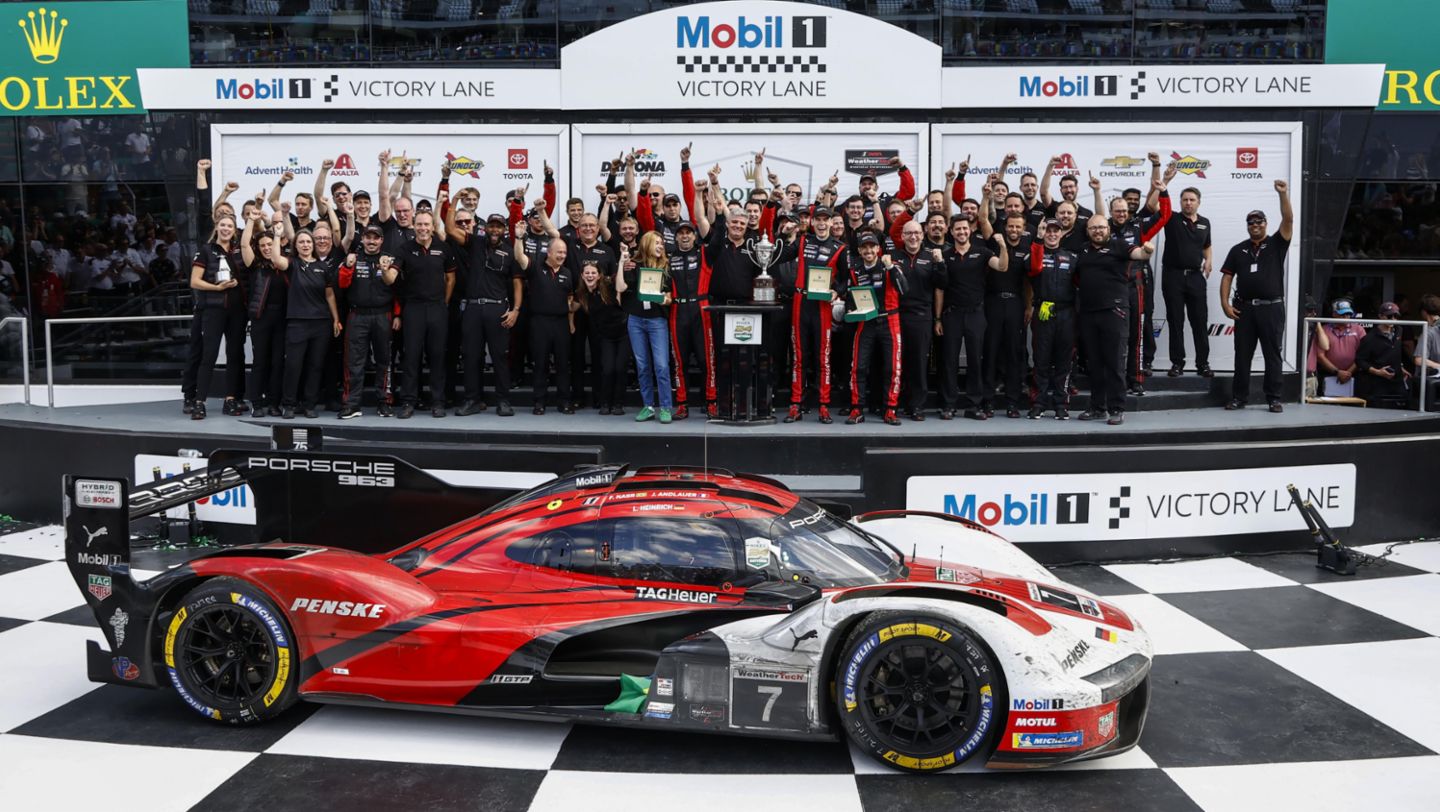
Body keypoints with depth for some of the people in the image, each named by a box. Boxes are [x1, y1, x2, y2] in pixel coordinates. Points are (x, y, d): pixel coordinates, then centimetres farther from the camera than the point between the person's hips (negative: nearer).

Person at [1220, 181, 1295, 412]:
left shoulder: (1276, 244, 7)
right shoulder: (1238, 250, 13)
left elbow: (1288, 220, -8)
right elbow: (1227, 277, 8)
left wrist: (1283, 194, -18)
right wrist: (1225, 302, -4)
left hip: (1272, 307, -2)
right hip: (1244, 308, 2)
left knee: (1273, 354, 0)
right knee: (1242, 354, 4)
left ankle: (1274, 398, 4)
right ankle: (1238, 397, 10)